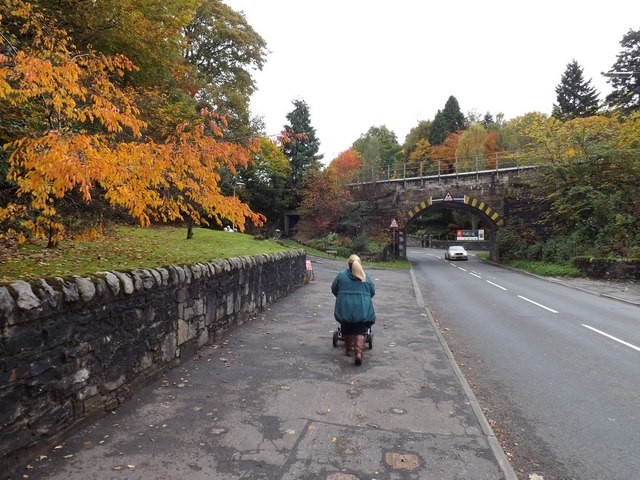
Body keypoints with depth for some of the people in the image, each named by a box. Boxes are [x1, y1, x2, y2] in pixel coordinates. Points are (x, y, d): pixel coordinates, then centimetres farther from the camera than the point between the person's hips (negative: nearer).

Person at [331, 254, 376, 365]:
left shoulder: (341, 275, 3)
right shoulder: (366, 277, 6)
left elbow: (333, 289, 11)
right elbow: (372, 292, 13)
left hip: (345, 309, 0)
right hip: (363, 309, 0)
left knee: (347, 329, 19)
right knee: (360, 331, 5)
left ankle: (349, 349, 28)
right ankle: (359, 352, -10)